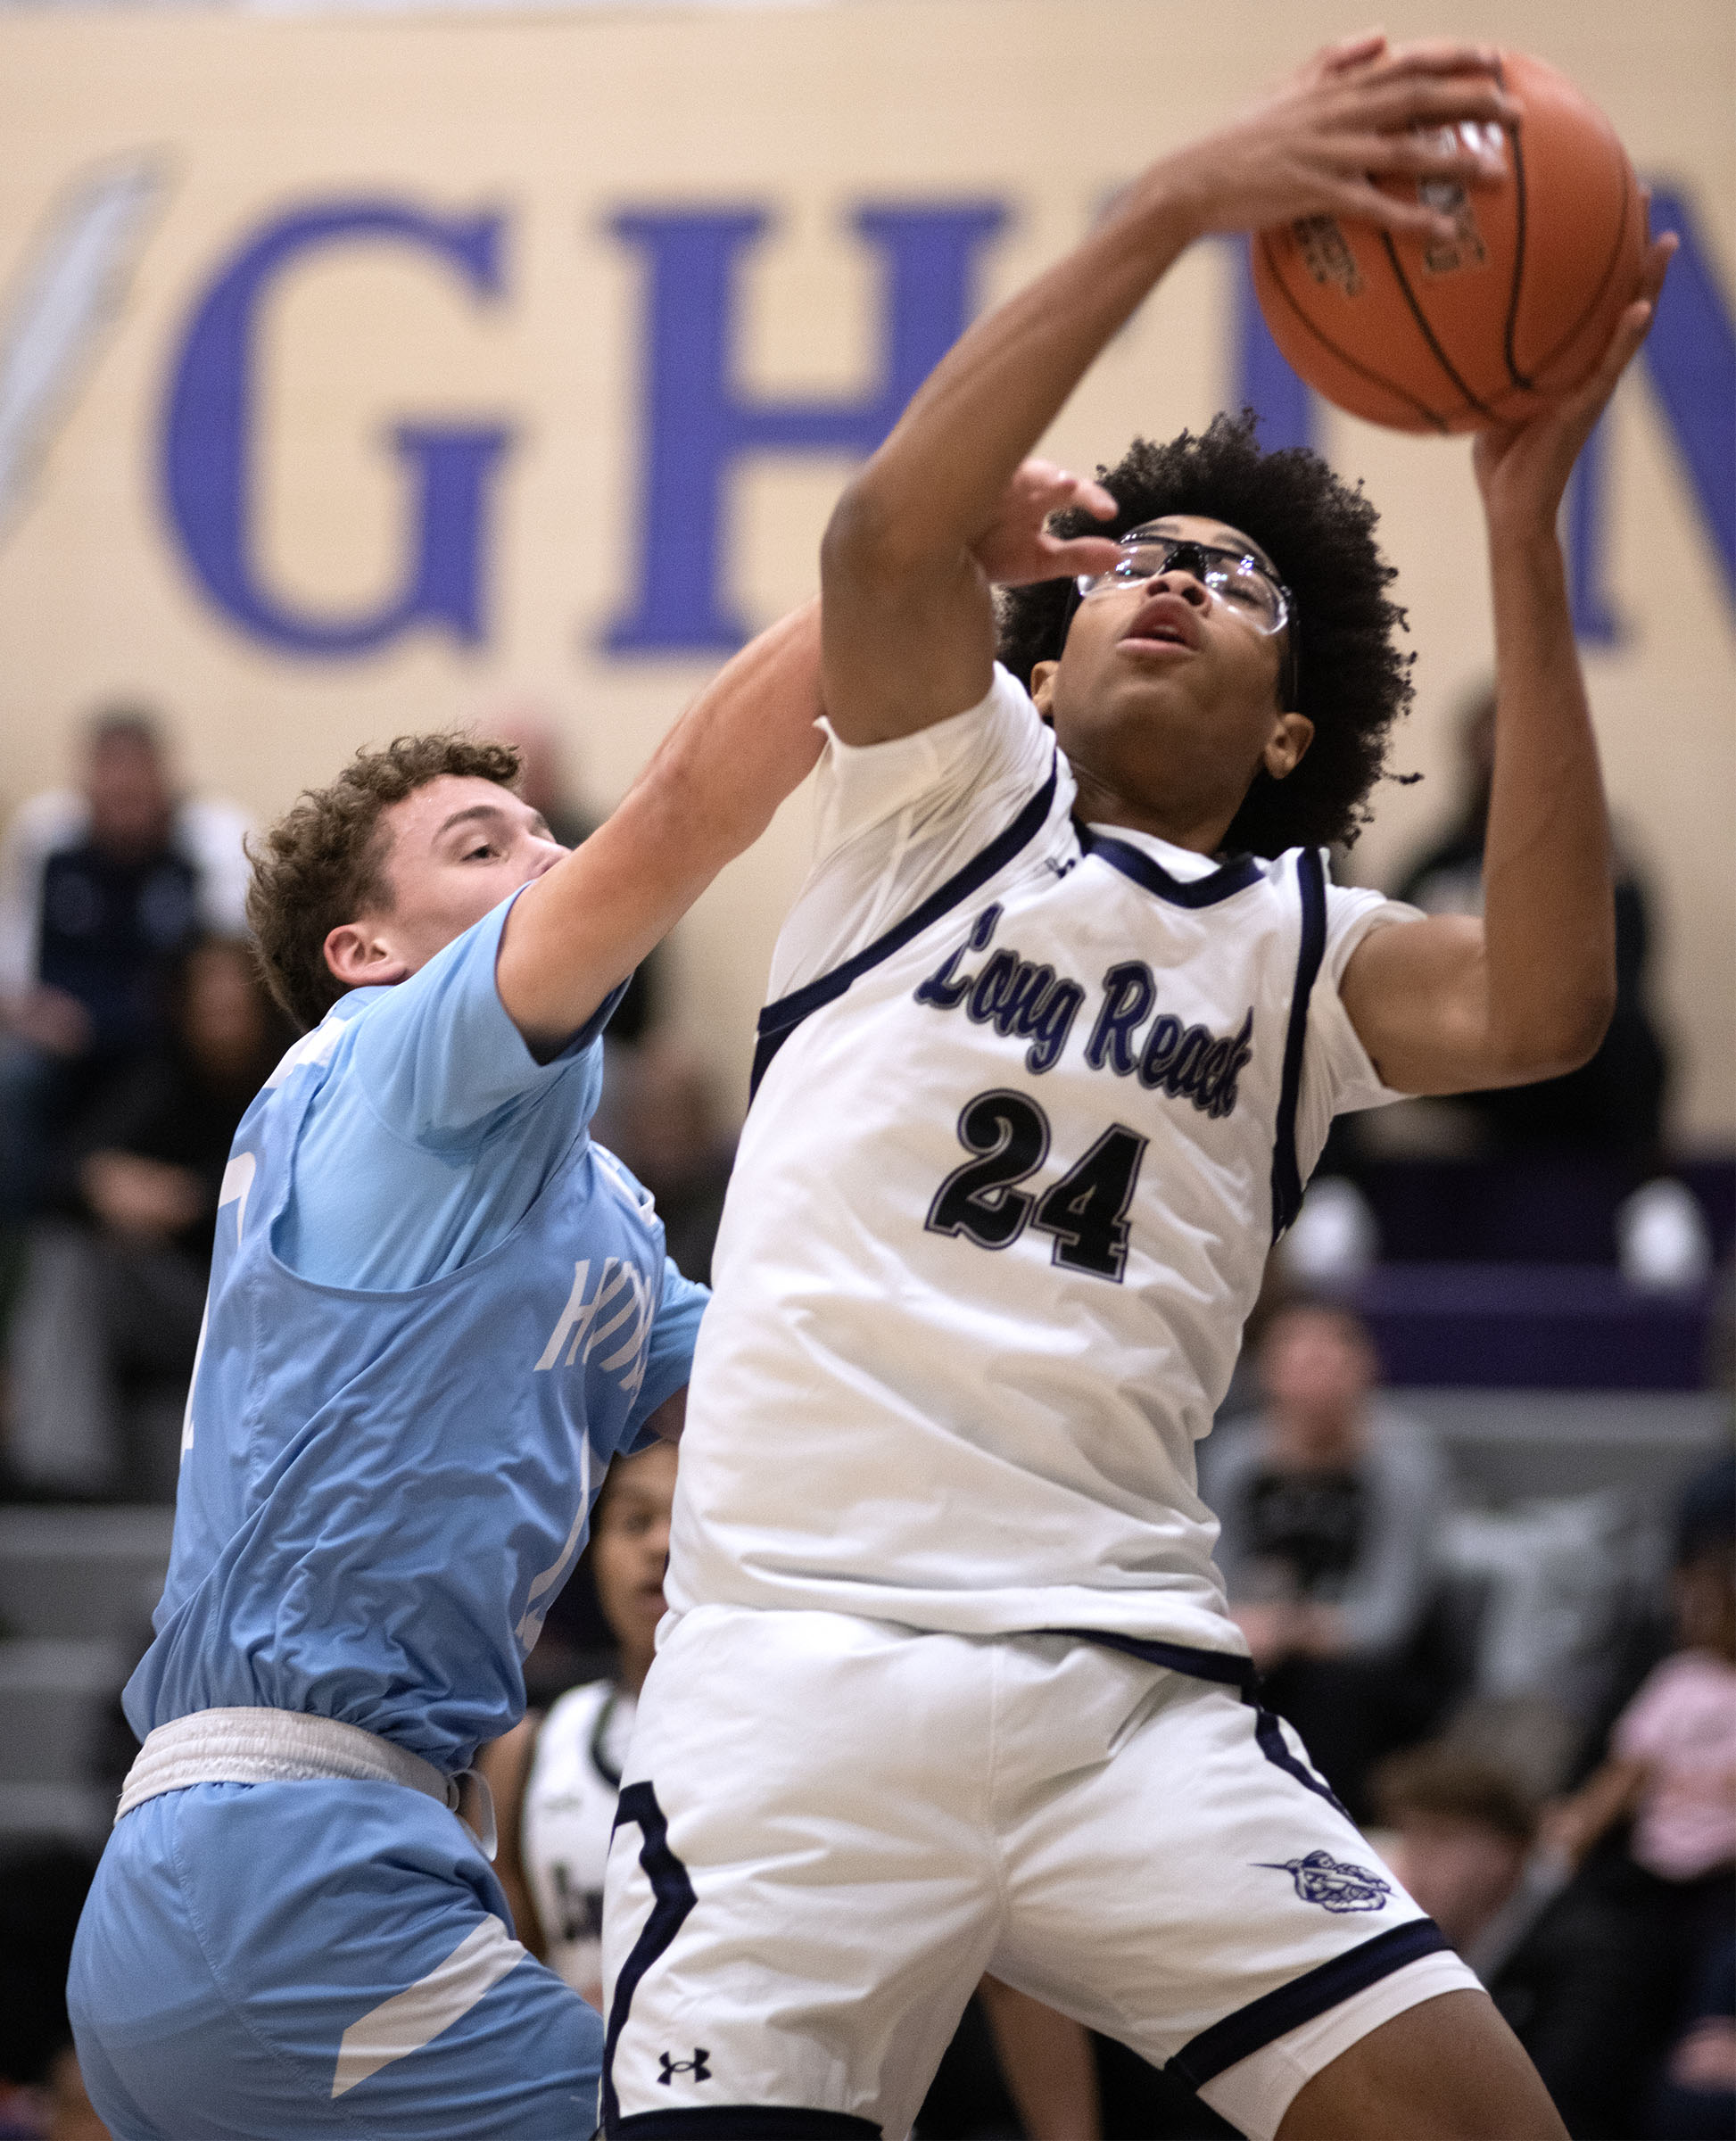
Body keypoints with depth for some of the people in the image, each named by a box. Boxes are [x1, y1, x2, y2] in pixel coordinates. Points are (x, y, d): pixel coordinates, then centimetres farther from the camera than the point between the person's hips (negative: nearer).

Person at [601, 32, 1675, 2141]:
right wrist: (1175, 203, -20)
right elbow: (889, 536, -9)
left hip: (1129, 1692, 2)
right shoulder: (956, 794, 13)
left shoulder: (1302, 948, 18)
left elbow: (1544, 1002, -5)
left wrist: (1522, 527, -10)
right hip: (802, 1649, -2)